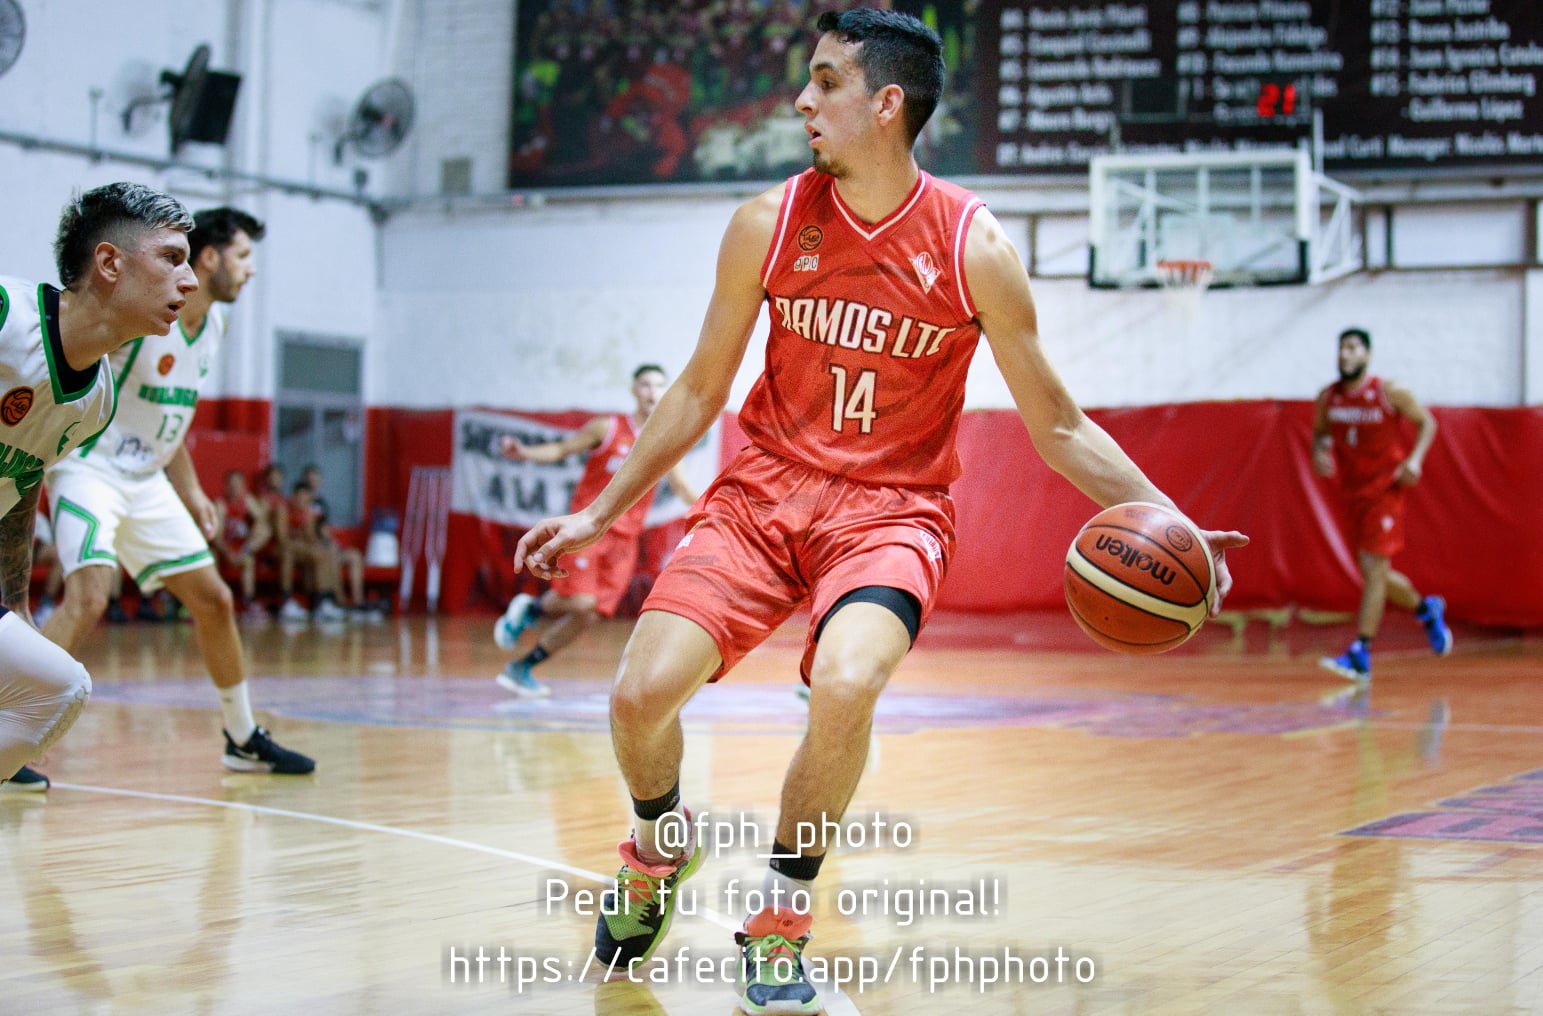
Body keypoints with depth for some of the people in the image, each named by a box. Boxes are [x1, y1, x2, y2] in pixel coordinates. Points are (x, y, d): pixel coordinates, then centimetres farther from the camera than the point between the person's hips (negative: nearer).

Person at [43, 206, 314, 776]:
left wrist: (191, 491, 19)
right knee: (88, 597, -27)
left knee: (214, 601, 9)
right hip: (90, 469, -8)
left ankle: (244, 740, 24)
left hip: (147, 481, 8)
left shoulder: (213, 327, 6)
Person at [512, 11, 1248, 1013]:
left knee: (845, 687, -32)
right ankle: (662, 849, 22)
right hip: (766, 488, 3)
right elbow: (700, 390, 10)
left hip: (893, 508, -2)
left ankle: (781, 921, -7)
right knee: (641, 694, -14)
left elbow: (1057, 424, -1)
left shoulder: (975, 248, -9)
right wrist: (602, 512, 11)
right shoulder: (767, 224, -2)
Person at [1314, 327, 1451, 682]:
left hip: (1386, 489, -6)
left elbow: (1426, 422, 0)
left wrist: (1415, 458, -15)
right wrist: (1318, 452, -6)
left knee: (1373, 567, -14)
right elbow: (1320, 432, 17)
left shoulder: (1390, 393, -10)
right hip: (1353, 490, 6)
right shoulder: (1328, 398, 2)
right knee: (1375, 573, 13)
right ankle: (1427, 609, 42)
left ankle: (1360, 655, -14)